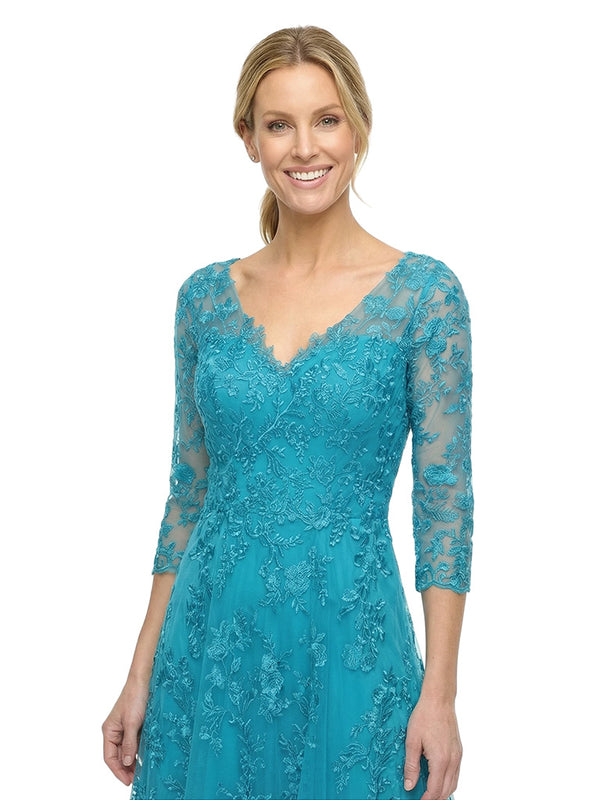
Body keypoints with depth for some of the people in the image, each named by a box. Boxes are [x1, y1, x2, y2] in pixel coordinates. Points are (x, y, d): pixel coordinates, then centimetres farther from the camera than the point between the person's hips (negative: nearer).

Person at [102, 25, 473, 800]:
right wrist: (142, 675, 7)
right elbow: (188, 491, 8)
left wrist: (440, 694, -9)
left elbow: (444, 497, -6)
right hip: (210, 646, 3)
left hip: (350, 648, -3)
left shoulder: (423, 293, -6)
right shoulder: (206, 297, 3)